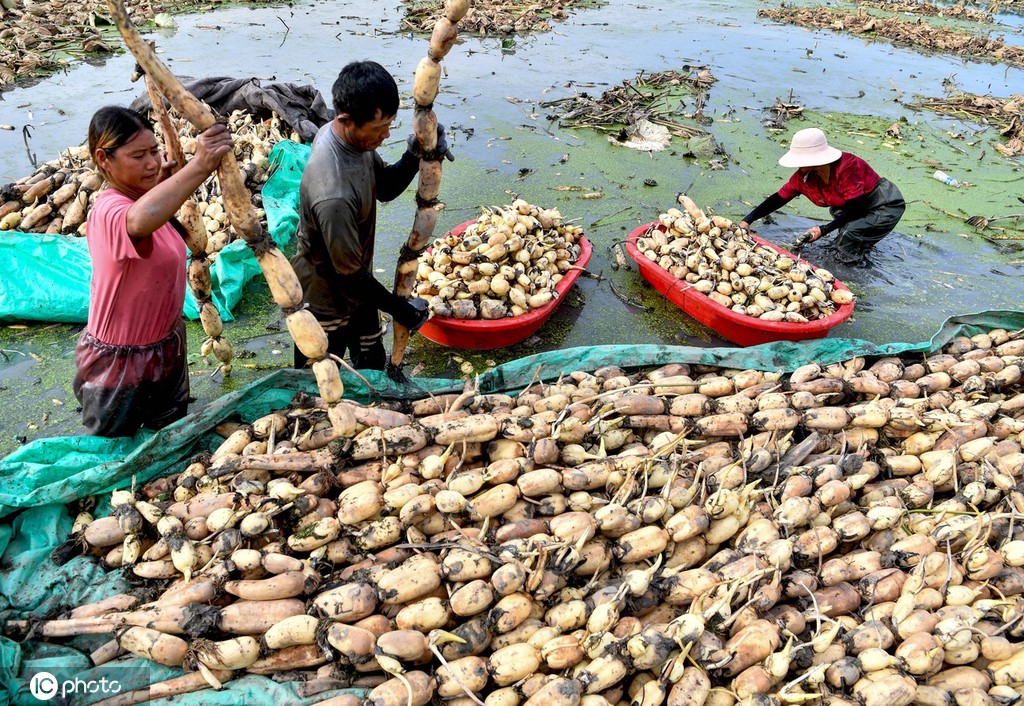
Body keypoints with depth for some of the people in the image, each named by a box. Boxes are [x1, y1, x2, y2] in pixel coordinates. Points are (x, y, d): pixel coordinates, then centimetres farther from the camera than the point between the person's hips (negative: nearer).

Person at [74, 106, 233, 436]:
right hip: (120, 364, -9)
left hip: (165, 346, 9)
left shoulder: (141, 198, 0)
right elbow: (138, 222, -56)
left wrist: (161, 182, 6)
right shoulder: (109, 211, -30)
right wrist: (199, 166, -62)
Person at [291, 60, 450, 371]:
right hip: (328, 301, -8)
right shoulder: (333, 195, -40)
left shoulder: (347, 134, -13)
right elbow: (349, 275, -29)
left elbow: (385, 188, 3)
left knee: (372, 365, 28)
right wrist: (401, 310, -15)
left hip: (357, 286, 8)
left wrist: (416, 156, -17)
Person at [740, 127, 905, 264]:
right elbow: (777, 200, -8)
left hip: (888, 205, -8)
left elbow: (854, 209, -27)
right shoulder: (803, 176, -14)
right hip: (861, 207, 8)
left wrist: (824, 230, -30)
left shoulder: (847, 167, -33)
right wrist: (747, 221, -16)